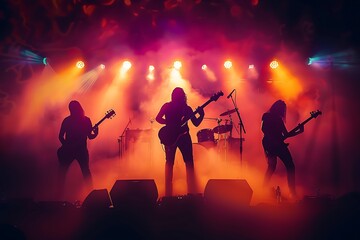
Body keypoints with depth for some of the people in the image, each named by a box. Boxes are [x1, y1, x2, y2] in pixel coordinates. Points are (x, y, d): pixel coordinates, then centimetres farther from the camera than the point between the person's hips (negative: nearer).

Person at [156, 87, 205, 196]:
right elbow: (158, 118, -8)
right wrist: (171, 123, -17)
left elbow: (196, 123, 4)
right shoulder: (167, 106, 1)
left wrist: (201, 115, -15)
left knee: (189, 162, 0)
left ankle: (192, 191, 5)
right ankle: (168, 192, 5)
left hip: (184, 136, 3)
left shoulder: (186, 108, 7)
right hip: (170, 136, -2)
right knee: (169, 162, 0)